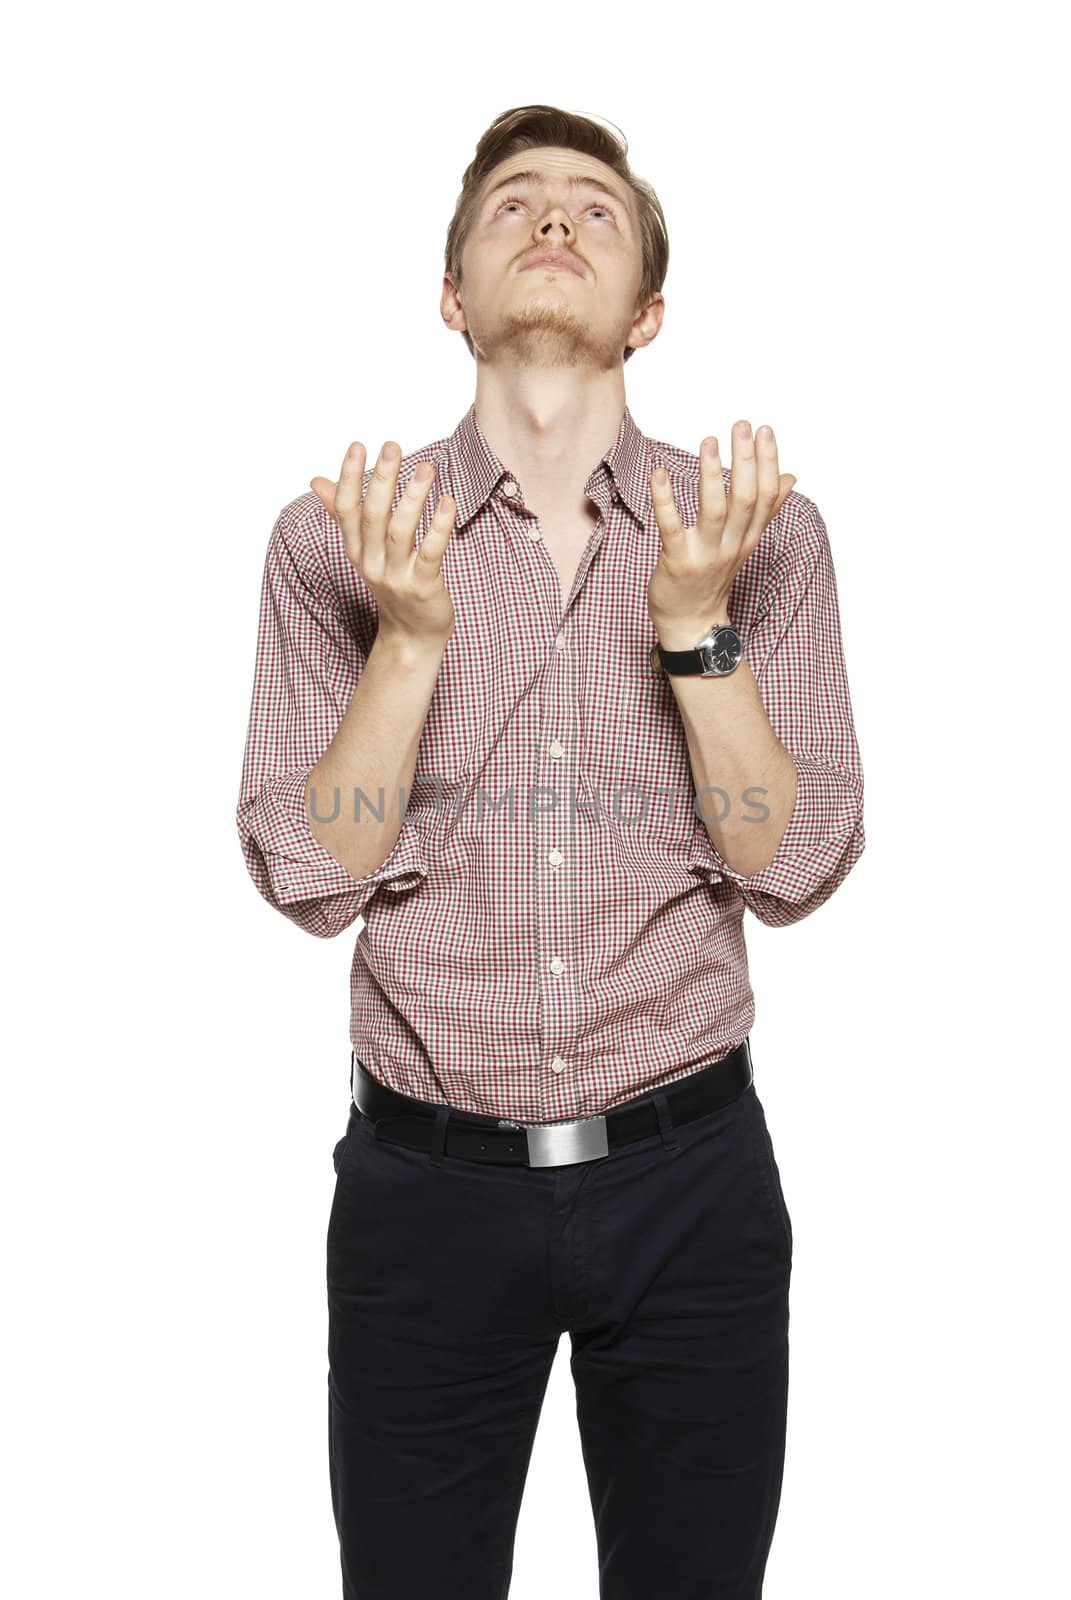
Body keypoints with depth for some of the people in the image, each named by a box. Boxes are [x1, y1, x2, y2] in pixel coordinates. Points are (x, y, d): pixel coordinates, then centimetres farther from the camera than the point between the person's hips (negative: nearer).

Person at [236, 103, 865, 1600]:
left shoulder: (766, 529, -1)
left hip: (691, 1178, 1)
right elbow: (312, 878, -7)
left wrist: (695, 620, -17)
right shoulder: (334, 536, -2)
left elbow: (794, 871, -6)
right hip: (426, 1186, 0)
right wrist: (412, 632, -18)